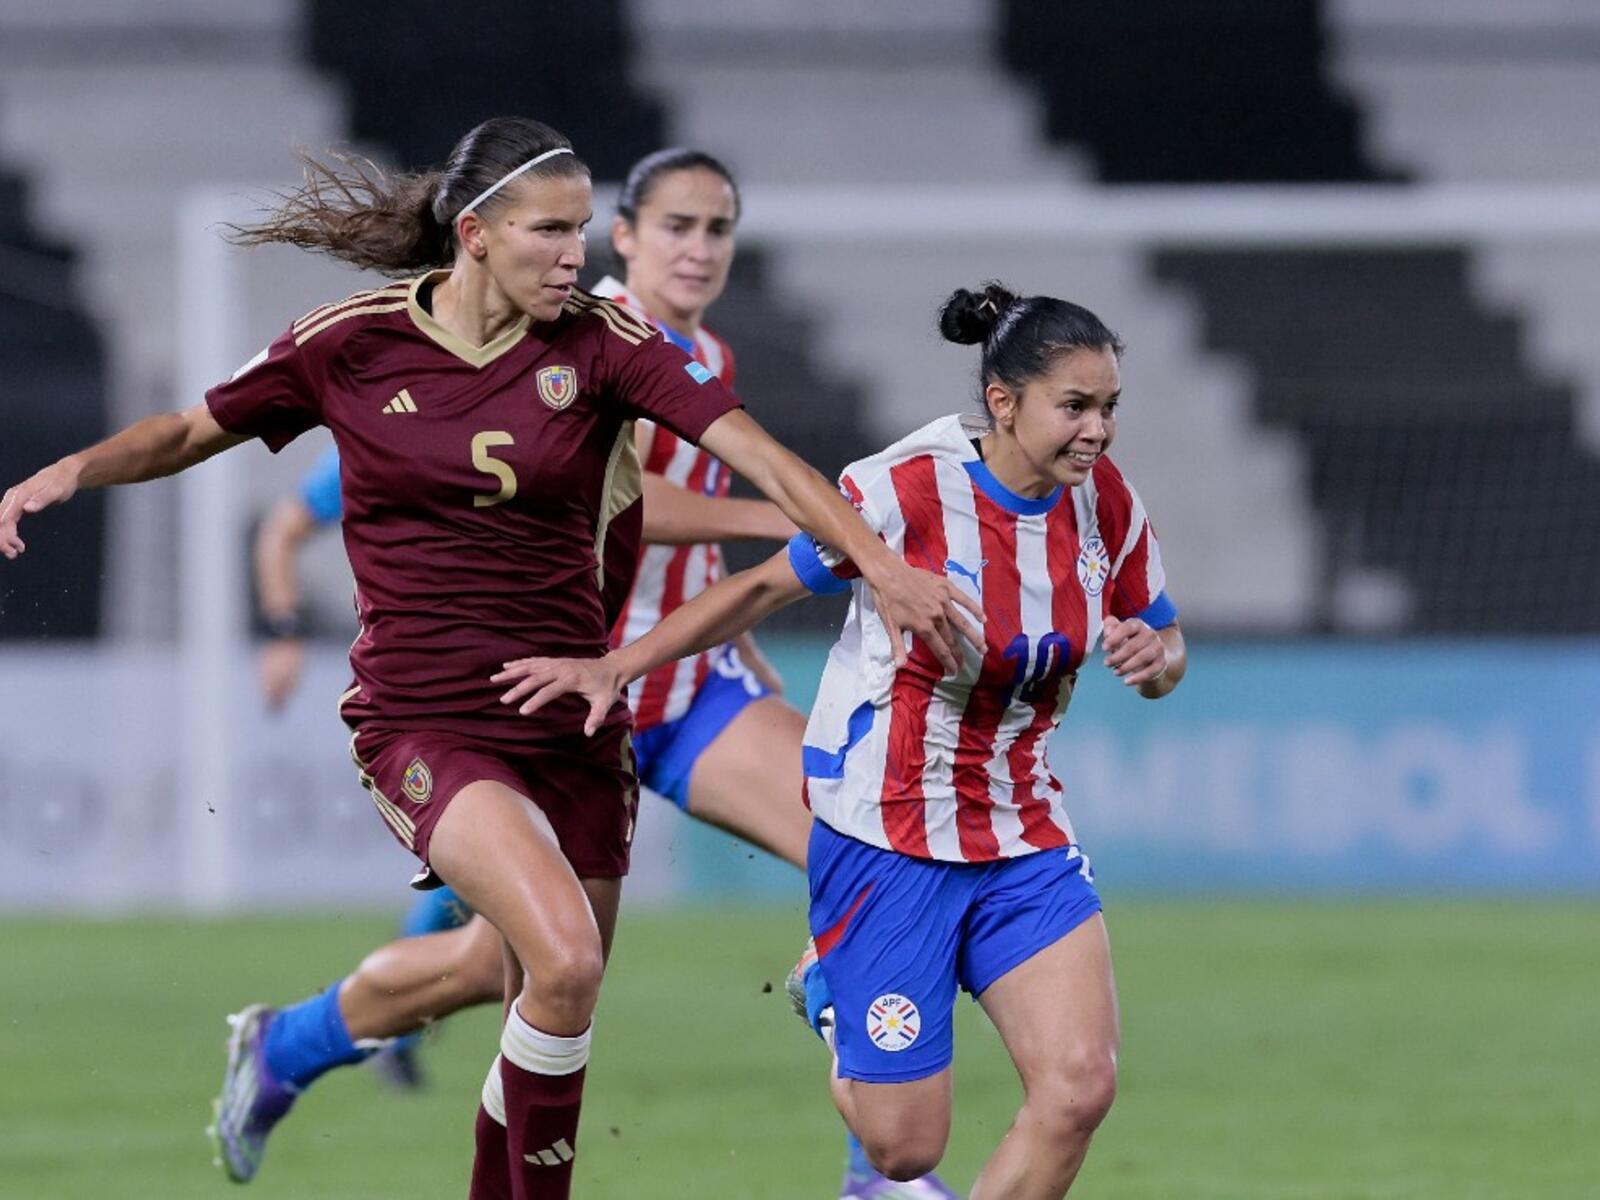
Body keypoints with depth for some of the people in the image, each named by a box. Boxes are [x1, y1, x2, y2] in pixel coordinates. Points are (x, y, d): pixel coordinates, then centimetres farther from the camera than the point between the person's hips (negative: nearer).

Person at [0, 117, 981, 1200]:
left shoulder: (599, 344, -3)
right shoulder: (355, 341, -3)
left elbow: (753, 451, -12)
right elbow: (193, 431, 12)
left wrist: (875, 558, -27)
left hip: (569, 723, 3)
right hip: (423, 722, -3)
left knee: (558, 1010, 8)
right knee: (565, 957, -26)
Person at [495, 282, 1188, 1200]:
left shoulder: (1106, 503, -3)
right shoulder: (906, 490, -18)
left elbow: (1165, 645, 12)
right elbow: (764, 587, -6)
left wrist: (1152, 658, -13)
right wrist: (615, 666, -9)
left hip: (1022, 838, 4)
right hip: (885, 839, -4)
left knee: (1080, 1087, -16)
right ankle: (828, 1007, 33)